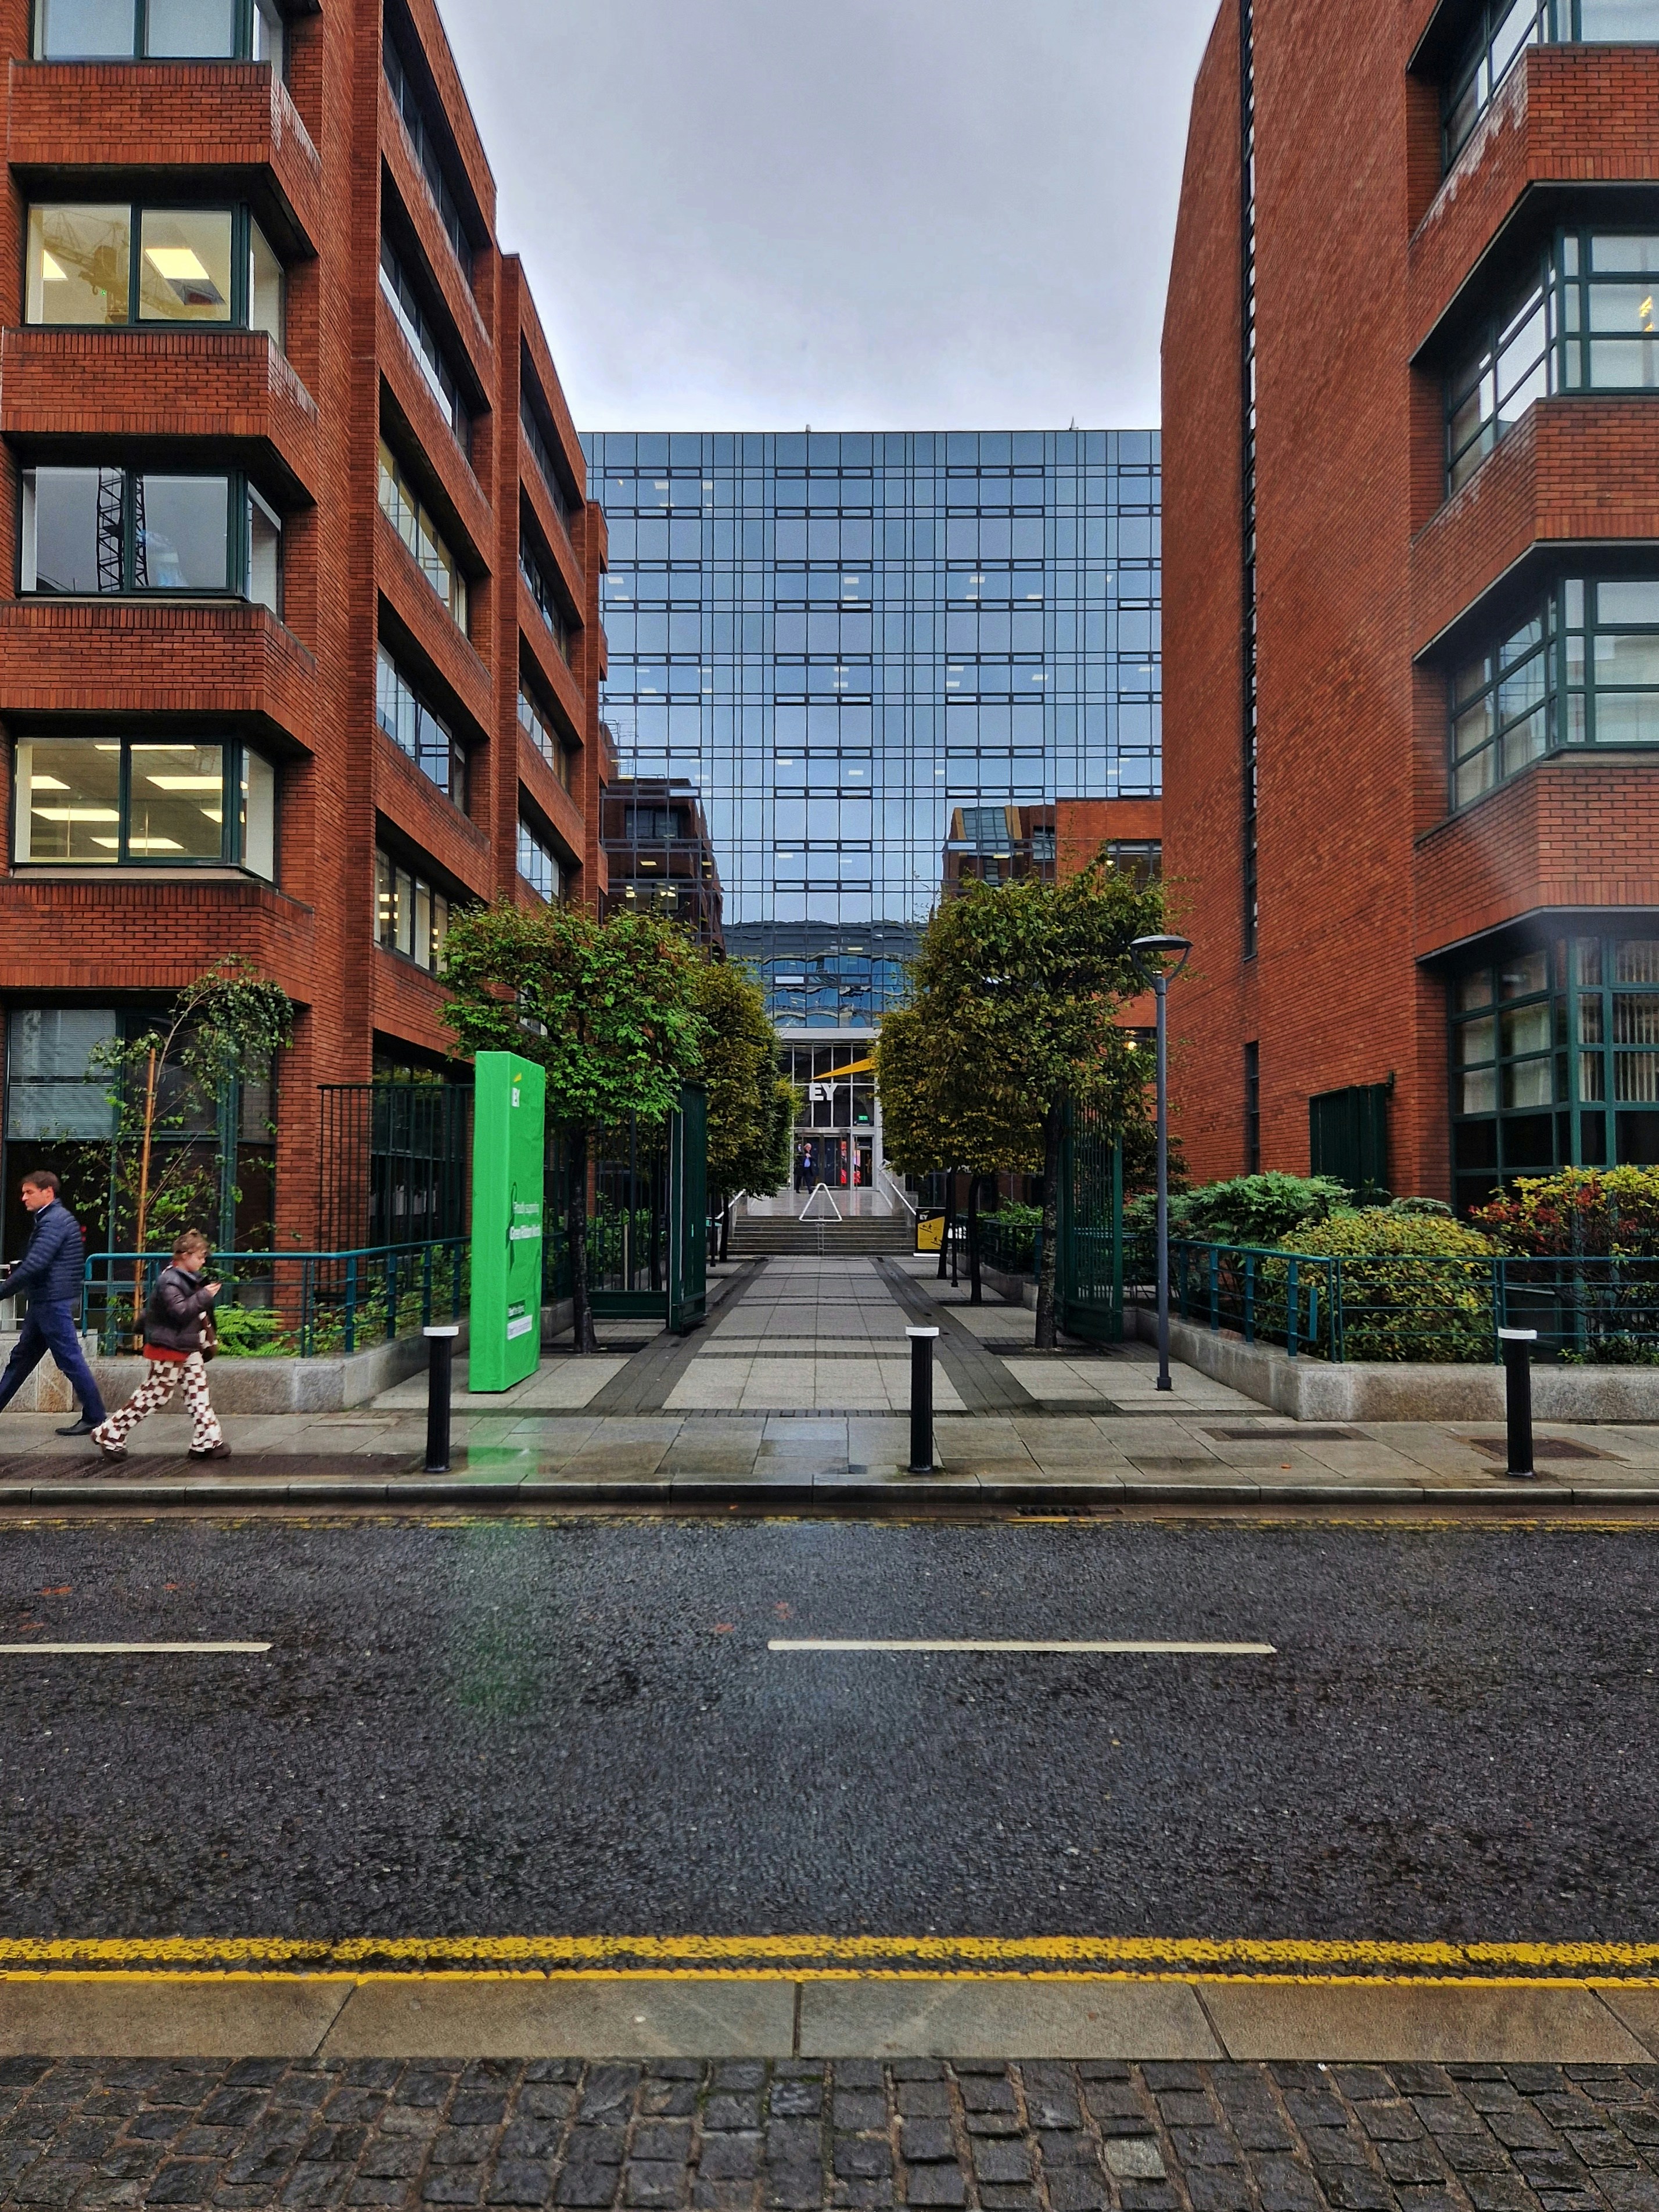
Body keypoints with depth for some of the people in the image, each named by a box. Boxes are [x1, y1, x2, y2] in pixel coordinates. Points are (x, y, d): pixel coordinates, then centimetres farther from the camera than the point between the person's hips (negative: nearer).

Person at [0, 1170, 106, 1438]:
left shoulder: (53, 1221, -16)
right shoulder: (54, 1218, 16)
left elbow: (34, 1265, -23)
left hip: (53, 1303, -10)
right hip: (44, 1303, 10)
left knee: (71, 1360, -5)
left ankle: (94, 1418, 0)